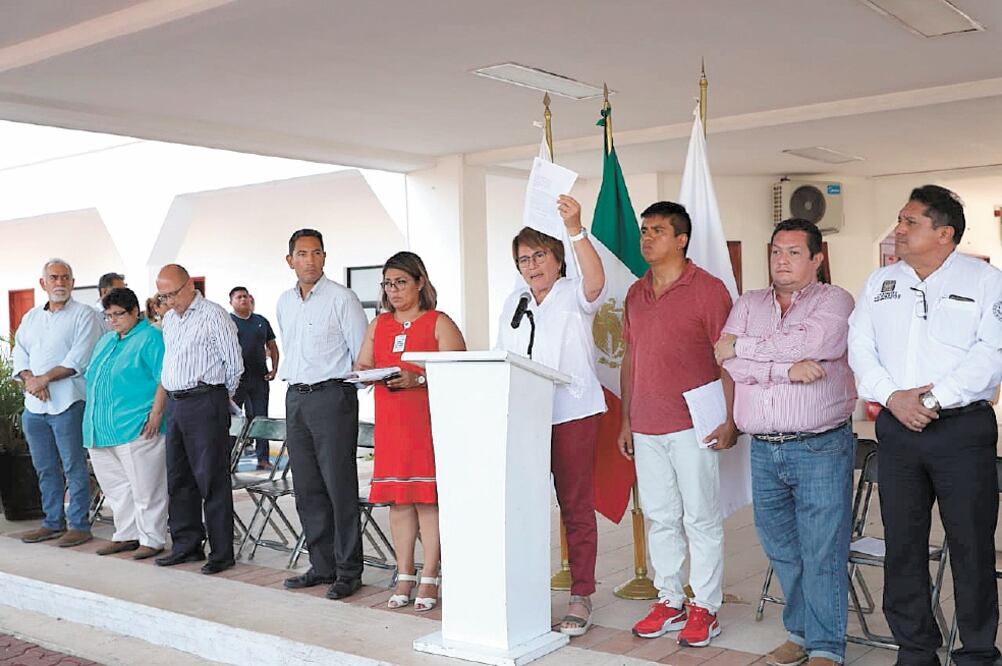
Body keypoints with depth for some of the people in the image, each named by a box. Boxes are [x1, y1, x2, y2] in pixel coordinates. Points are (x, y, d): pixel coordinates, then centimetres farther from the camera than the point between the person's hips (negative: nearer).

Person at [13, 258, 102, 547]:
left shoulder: (84, 315, -3)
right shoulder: (31, 317, 18)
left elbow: (79, 358, -13)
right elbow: (20, 353, 12)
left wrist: (44, 378, -15)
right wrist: (29, 379, -7)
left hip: (67, 404, -6)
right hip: (34, 405, 7)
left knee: (74, 467, -3)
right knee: (45, 468, 13)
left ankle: (79, 525, 4)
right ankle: (53, 523, 23)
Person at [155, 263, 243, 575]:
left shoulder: (214, 316, -8)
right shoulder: (169, 319, 17)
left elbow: (235, 364, -5)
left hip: (205, 403, -8)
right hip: (175, 404, 8)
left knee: (212, 479, -5)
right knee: (178, 479, 11)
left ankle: (222, 552, 1)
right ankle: (186, 544, 21)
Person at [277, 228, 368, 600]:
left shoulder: (341, 298, -6)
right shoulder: (285, 302, 14)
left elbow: (363, 356, -5)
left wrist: (343, 387, -5)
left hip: (332, 396, -7)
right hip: (296, 398, 7)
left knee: (340, 486, -6)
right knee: (307, 488, 9)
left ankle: (348, 571, 0)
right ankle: (322, 565, 18)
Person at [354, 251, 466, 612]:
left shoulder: (439, 323, 2)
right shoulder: (378, 325, 18)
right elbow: (361, 366, 18)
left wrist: (417, 379, -20)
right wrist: (365, 372, -5)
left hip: (428, 420, -5)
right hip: (389, 421, 5)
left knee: (427, 498, -5)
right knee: (397, 498, 5)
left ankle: (429, 580, 1)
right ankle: (404, 576, 13)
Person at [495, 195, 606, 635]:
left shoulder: (574, 296, 1)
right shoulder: (514, 302, 17)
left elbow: (595, 280, -23)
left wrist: (575, 229, -35)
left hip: (572, 413, -5)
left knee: (576, 505, 0)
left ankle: (581, 596, 7)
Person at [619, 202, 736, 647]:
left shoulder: (708, 289, -5)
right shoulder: (635, 294, 13)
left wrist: (730, 421, -13)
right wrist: (626, 420, 14)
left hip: (693, 425, -6)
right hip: (646, 429, 6)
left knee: (700, 519, 2)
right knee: (660, 518, 12)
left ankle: (705, 609, 13)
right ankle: (669, 602, 23)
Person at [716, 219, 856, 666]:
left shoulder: (834, 300, 2)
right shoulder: (749, 304, 13)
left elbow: (811, 341, -18)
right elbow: (730, 363, -1)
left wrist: (741, 346, -8)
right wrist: (787, 369, -15)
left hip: (821, 448, -4)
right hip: (763, 449, 5)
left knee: (822, 552, -1)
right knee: (781, 549, 13)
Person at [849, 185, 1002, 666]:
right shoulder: (881, 282, 13)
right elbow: (860, 346, 5)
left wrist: (934, 398, -17)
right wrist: (892, 397, -10)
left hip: (963, 429, -3)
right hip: (897, 428, 4)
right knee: (902, 542, 8)